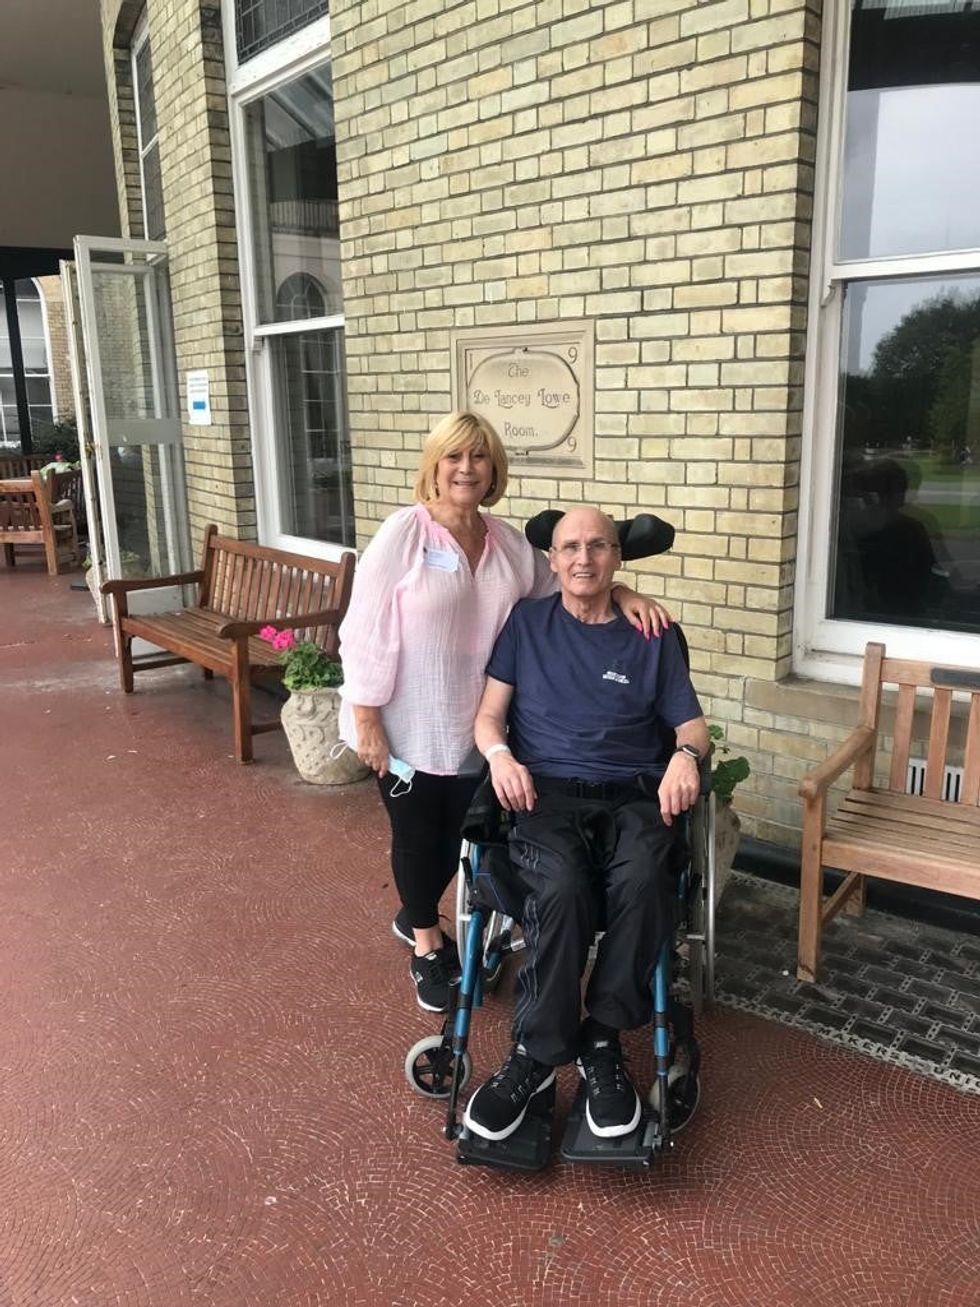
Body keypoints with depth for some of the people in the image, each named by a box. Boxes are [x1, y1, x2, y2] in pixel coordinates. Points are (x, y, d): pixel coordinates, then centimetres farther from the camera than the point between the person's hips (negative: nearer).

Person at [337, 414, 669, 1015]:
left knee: (459, 831, 17)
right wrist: (366, 720, -16)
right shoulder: (403, 532, -14)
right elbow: (366, 633, -14)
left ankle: (417, 918, 47)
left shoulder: (511, 544, 2)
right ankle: (427, 945, 37)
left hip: (473, 728, 5)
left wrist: (623, 594, -6)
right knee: (418, 834, 13)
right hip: (407, 728, -4)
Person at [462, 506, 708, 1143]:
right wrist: (499, 754, -12)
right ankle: (537, 1054, -18)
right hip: (546, 793, 0)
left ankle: (601, 1041, -16)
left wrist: (685, 756, -12)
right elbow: (489, 713, 11)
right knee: (562, 889, -34)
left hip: (633, 797, 1)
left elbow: (691, 724, 12)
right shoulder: (526, 623, 15)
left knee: (642, 882, -34)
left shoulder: (653, 636, 15)